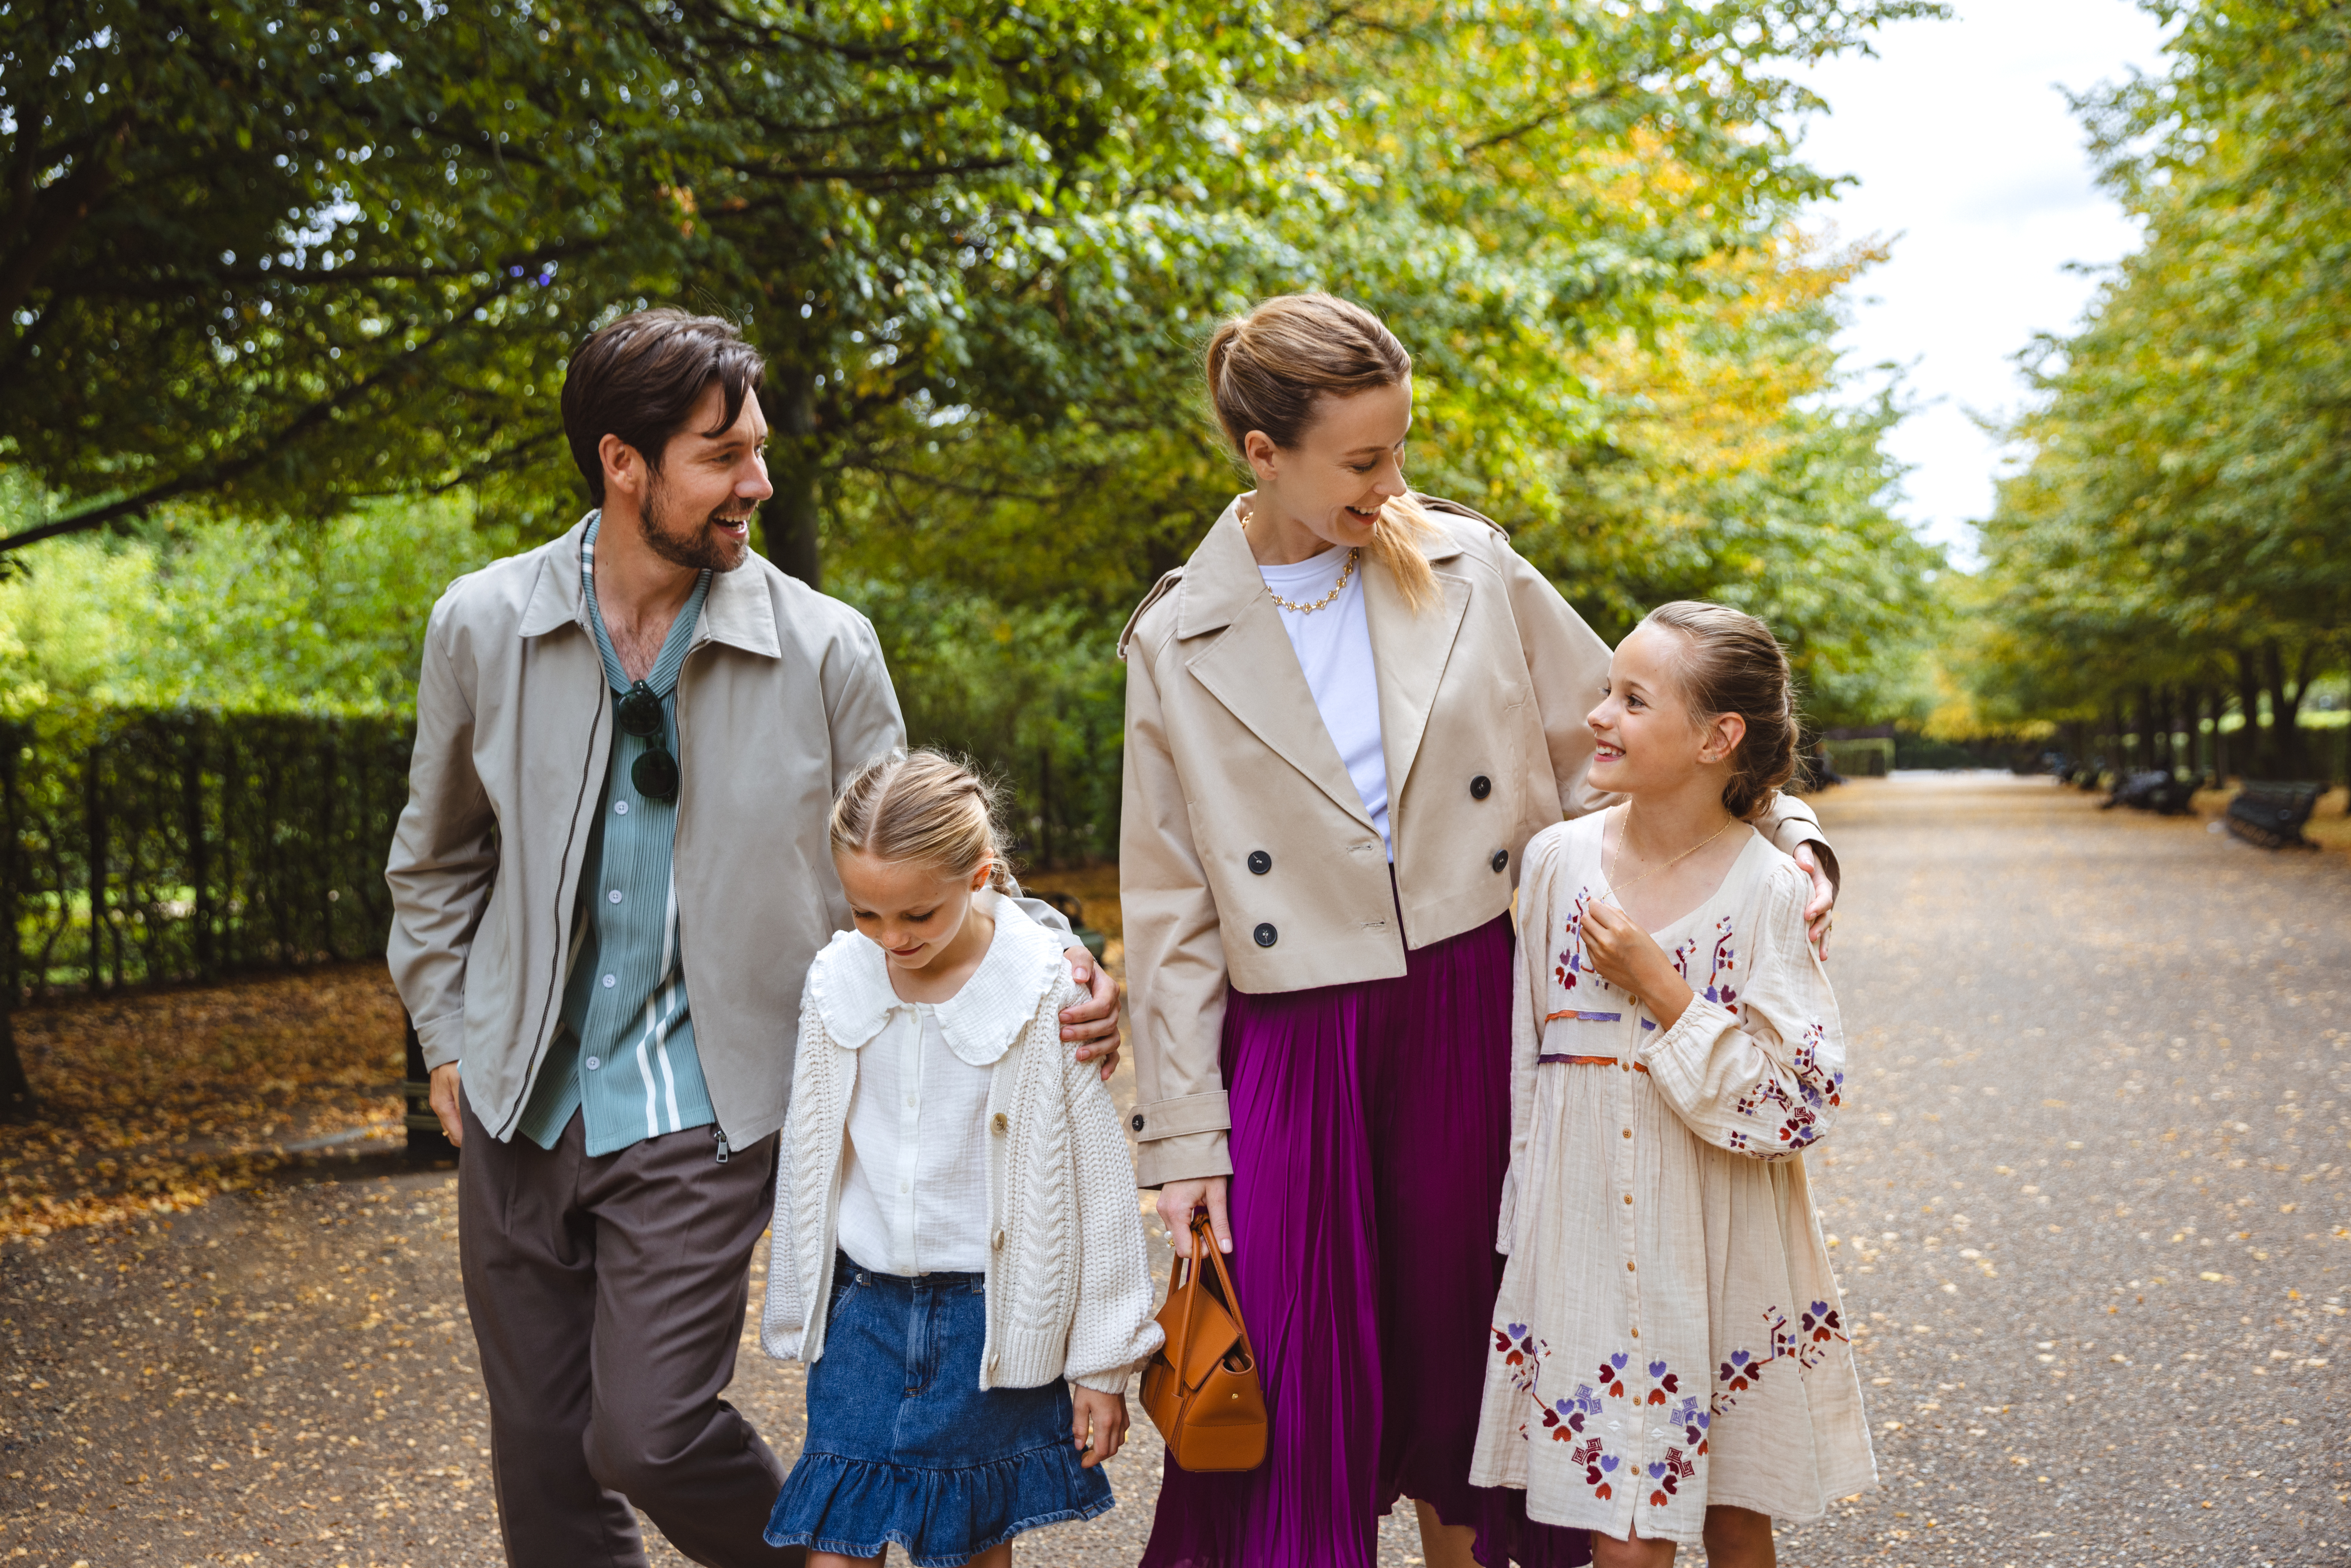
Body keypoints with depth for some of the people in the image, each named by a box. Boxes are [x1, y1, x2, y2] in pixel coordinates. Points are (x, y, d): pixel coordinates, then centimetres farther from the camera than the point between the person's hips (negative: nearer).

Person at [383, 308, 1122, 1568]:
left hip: (702, 1107, -3)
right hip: (522, 1101, 3)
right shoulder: (480, 627, -2)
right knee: (540, 1447, 12)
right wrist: (446, 1042, 12)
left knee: (649, 1435, -9)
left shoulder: (822, 651, -8)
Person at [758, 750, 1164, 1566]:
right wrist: (798, 1315, 16)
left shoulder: (1047, 991, -13)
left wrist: (1101, 1364, -3)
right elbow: (808, 1162, 11)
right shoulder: (838, 983, -2)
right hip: (861, 1308, 3)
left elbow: (1099, 1183, -7)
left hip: (993, 1313, -3)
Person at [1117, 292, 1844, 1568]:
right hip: (1299, 1047, -1)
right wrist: (1183, 1137, -1)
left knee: (1462, 1353, 12)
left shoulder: (1467, 568, 1)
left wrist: (1779, 831, -4)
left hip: (1476, 1017, 1)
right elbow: (1172, 915, 1)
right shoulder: (1179, 645, -1)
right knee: (1296, 1399, 1)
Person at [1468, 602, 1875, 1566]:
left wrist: (1664, 989, -18)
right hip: (1589, 1235, 2)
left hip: (1724, 1254, -1)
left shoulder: (1767, 890, -10)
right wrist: (1529, 1225, 11)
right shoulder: (1558, 860, -2)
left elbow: (1803, 1105, -13)